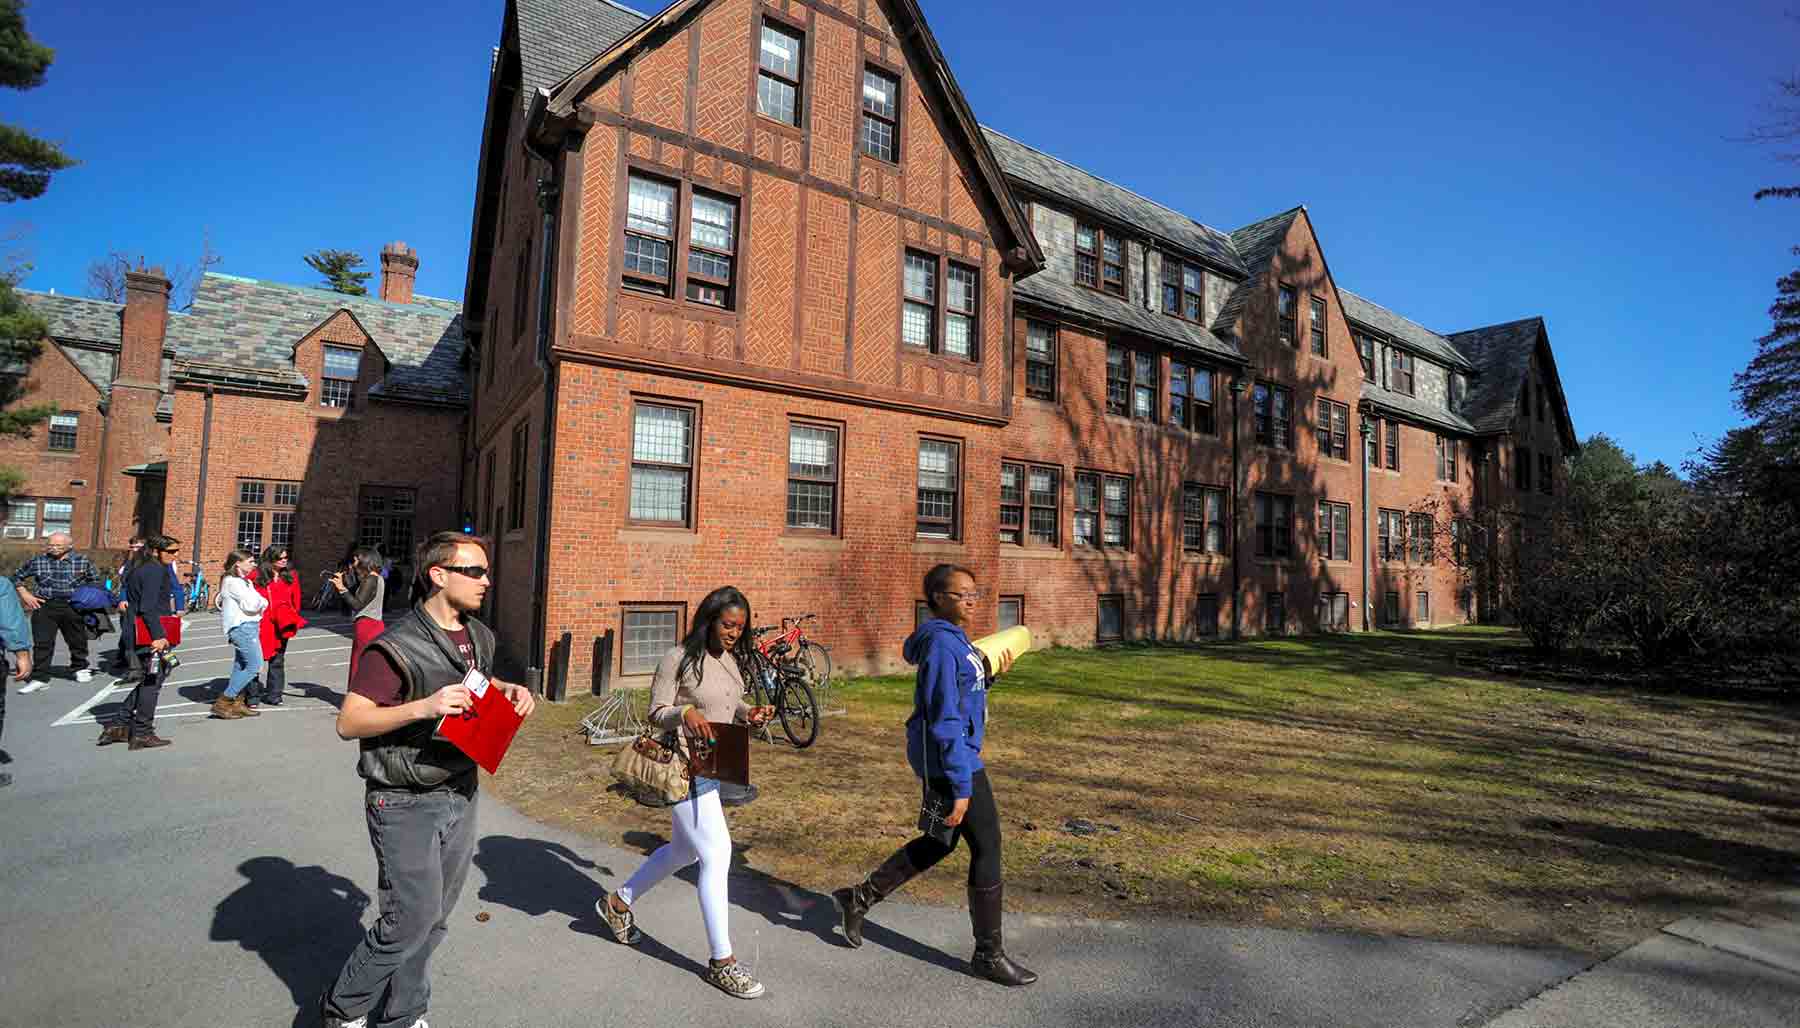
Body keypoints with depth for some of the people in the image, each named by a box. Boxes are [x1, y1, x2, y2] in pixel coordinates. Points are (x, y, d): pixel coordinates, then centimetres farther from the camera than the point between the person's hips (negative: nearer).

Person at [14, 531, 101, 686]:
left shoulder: (82, 561, 2)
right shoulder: (38, 561, 2)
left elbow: (95, 580, 14)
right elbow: (17, 577, 14)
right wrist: (25, 595, 3)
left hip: (73, 607, 0)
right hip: (44, 606, 0)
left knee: (77, 640, 12)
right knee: (43, 643, -4)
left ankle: (80, 668, 32)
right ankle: (40, 677, 2)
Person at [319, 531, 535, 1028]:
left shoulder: (479, 637, 5)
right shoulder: (397, 646, -18)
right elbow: (349, 722, -19)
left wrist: (510, 690, 3)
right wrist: (422, 707, -31)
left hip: (460, 795, 7)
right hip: (406, 804, -7)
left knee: (434, 918, 15)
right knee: (413, 916, -2)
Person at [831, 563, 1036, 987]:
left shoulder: (954, 639, 11)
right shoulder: (943, 644, -20)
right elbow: (944, 721, -23)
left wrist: (989, 673, 3)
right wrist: (960, 787, -23)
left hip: (958, 755, 10)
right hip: (950, 760, -10)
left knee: (940, 841, 21)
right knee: (987, 848, 1)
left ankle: (860, 897, 31)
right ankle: (988, 954, 17)